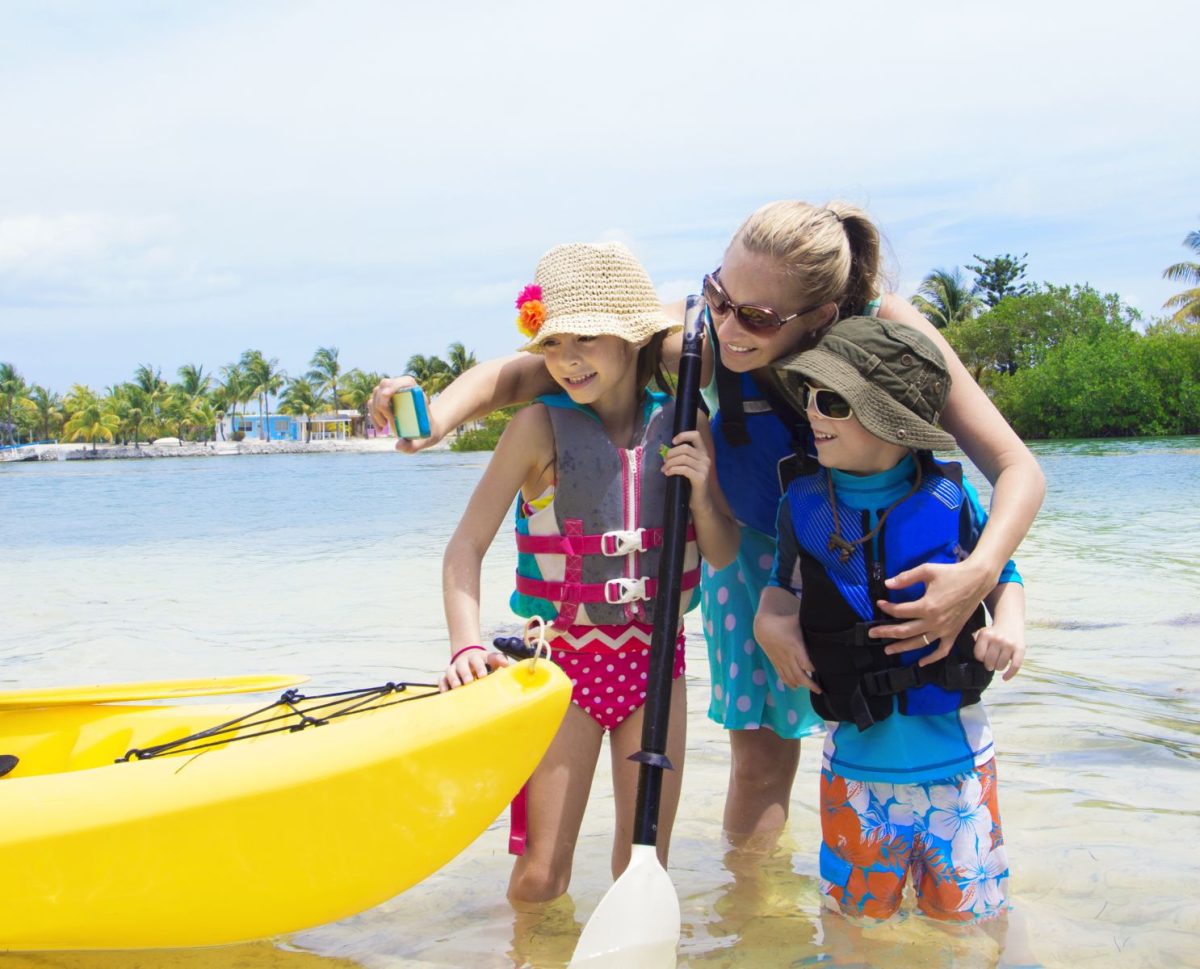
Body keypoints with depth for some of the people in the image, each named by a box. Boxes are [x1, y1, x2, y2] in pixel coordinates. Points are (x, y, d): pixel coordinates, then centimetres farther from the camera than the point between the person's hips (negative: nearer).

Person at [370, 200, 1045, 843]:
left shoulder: (884, 327, -33)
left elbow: (1017, 468, -31)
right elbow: (523, 371, -28)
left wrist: (978, 575, -51)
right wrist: (438, 414, -49)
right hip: (758, 553, 1)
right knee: (760, 756, 4)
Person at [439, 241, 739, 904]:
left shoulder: (684, 429, 0)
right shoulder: (541, 427, -9)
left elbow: (724, 555, 7)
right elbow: (467, 545, -10)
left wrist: (701, 489, -12)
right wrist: (466, 644, -25)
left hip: (654, 656, 3)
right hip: (565, 657, -2)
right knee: (539, 880, -2)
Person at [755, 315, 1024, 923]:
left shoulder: (948, 497, -6)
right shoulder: (803, 503, -3)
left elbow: (1001, 573, 8)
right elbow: (786, 583, 12)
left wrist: (1009, 622, -11)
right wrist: (769, 617, -9)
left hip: (955, 755, -1)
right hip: (856, 757, 1)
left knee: (967, 915, 9)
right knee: (858, 917, 12)